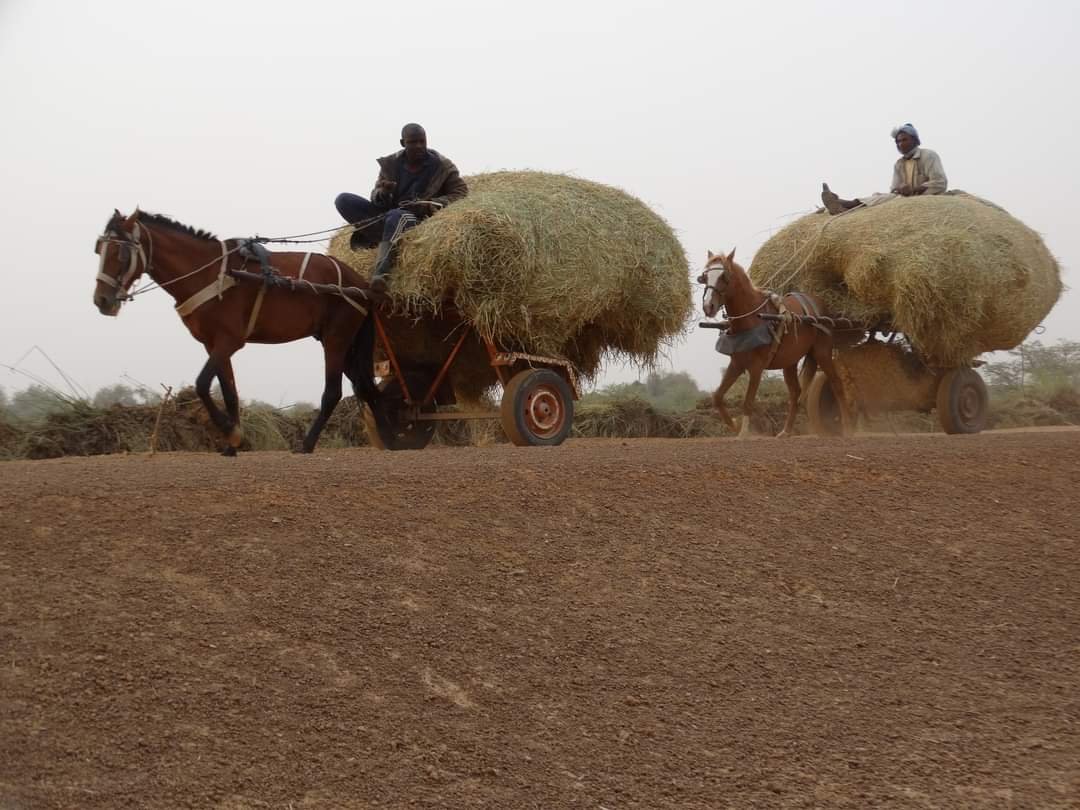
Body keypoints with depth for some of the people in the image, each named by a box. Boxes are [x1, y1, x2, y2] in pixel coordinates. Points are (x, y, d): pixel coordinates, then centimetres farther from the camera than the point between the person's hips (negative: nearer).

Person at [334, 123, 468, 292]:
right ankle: (380, 238, -23)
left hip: (420, 220, -4)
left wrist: (432, 205, -19)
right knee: (343, 200, -13)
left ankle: (380, 272, -51)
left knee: (396, 216, -42)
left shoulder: (441, 166, -3)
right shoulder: (390, 164, 5)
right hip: (387, 217, 4)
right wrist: (383, 193, -21)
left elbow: (461, 192, -4)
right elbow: (376, 197, 5)